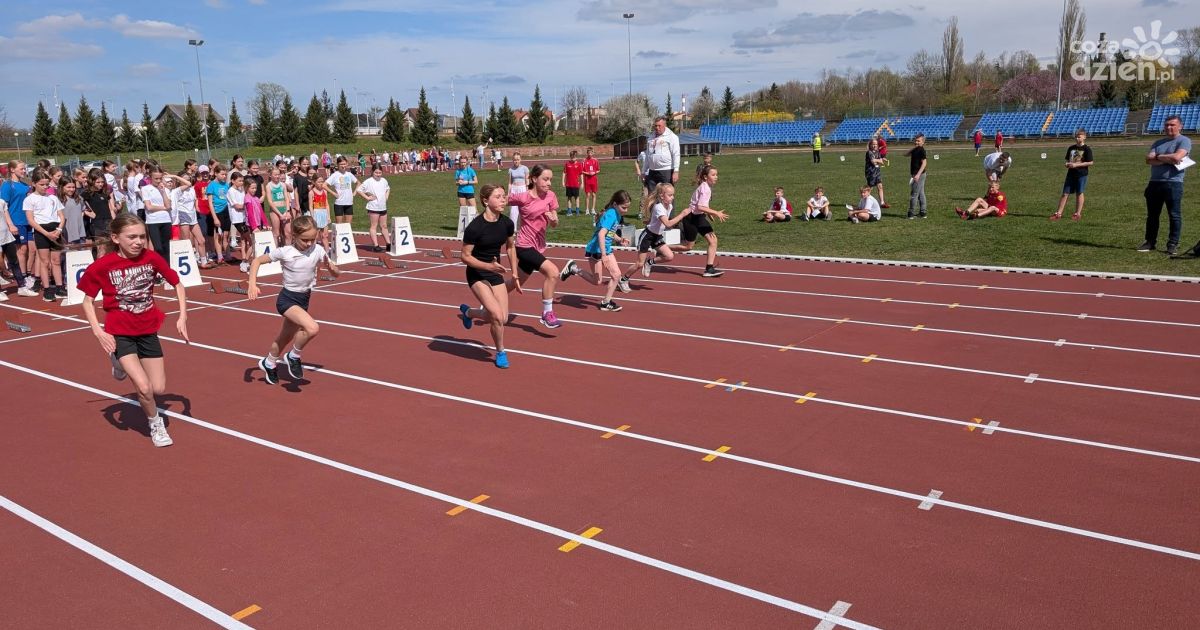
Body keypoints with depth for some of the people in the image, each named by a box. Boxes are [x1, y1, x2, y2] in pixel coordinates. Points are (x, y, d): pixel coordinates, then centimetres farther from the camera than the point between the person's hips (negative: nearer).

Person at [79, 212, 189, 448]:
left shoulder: (151, 258, -9)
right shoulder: (102, 266, -15)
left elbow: (177, 284, 4)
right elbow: (88, 300, -2)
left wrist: (182, 317, -6)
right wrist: (98, 332, -14)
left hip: (148, 330, 3)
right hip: (119, 332, -3)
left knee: (159, 389, 4)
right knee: (144, 388, -17)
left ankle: (122, 364, 34)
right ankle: (156, 424, 13)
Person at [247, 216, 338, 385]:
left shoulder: (318, 251, -8)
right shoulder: (284, 252, -15)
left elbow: (337, 273, -3)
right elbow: (257, 260, -6)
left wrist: (330, 266, -26)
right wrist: (252, 284, -18)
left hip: (304, 299, 5)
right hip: (287, 299, -5)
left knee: (286, 336, 23)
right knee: (313, 328, -27)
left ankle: (269, 363, 50)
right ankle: (294, 356, -1)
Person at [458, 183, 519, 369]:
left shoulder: (507, 223, -7)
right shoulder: (475, 227, -23)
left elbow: (511, 246, 12)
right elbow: (465, 256, -16)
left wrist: (515, 273, 10)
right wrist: (488, 266, -27)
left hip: (496, 273, 6)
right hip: (477, 275, -6)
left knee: (503, 319, 4)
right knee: (497, 315, -19)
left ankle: (468, 312, 33)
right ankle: (500, 352, 8)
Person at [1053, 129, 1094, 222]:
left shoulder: (1086, 149, -7)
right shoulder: (1071, 148, 10)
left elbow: (1090, 162, -11)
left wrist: (1076, 164, -17)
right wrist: (1068, 164, -4)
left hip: (1081, 174, -5)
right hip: (1071, 173, 5)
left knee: (1079, 193, 3)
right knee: (1065, 193, 2)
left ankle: (1078, 214, 11)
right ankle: (1059, 213, 2)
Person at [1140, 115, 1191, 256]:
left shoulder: (1184, 141, 0)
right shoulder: (1158, 142, 17)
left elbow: (1177, 156, -18)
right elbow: (1148, 160, 3)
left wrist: (1157, 157, -4)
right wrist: (1167, 160, -11)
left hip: (1173, 184, -6)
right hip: (1154, 183, 6)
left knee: (1174, 216, -2)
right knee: (1152, 215, 9)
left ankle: (1173, 244, 3)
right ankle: (1150, 242, 16)